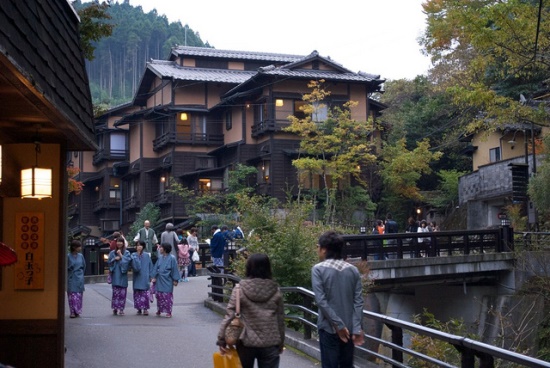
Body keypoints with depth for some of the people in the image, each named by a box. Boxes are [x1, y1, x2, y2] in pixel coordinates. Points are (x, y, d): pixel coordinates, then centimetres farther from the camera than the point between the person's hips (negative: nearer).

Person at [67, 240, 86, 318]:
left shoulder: (80, 256, 6)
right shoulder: (68, 256, -6)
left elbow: (84, 266, 16)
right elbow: (66, 267, -2)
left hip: (79, 278, 3)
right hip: (71, 278, -3)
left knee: (79, 294, 5)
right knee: (72, 295, -5)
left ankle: (77, 311, 13)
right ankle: (73, 312, -3)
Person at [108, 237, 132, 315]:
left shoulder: (126, 253, 5)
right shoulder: (112, 252, 11)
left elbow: (127, 261, -8)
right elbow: (109, 262, 7)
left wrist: (120, 255, -9)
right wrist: (114, 259, -9)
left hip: (123, 275, -1)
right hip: (115, 275, 1)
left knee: (122, 292, -2)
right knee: (115, 292, -1)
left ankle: (121, 309, 1)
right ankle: (115, 308, 5)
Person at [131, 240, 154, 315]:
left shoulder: (147, 255, 3)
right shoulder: (134, 255, -1)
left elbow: (150, 266, 7)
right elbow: (135, 266, -14)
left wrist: (150, 276, 1)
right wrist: (137, 255, -17)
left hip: (145, 277, 0)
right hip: (137, 277, 0)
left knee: (145, 293, -3)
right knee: (137, 293, 4)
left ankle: (145, 309, 2)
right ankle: (139, 308, 13)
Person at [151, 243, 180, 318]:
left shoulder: (172, 258, -9)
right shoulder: (160, 257, 6)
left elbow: (174, 269, -7)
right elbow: (156, 268, 10)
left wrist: (175, 280, -7)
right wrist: (154, 277, 4)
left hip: (167, 281, -5)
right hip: (159, 280, 5)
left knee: (167, 296, -1)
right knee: (159, 295, 9)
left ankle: (169, 312, 7)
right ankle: (159, 310, 22)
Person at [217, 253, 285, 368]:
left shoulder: (240, 289, -6)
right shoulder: (275, 290, -1)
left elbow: (229, 316, -10)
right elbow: (280, 319, 4)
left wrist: (221, 339, -4)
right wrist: (281, 342, 14)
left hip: (247, 343, -1)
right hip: (270, 343, 1)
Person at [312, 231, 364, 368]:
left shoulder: (318, 269, -9)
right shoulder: (353, 270, 4)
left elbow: (321, 301, -16)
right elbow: (358, 301, -2)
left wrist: (338, 325, -14)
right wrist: (357, 328, -4)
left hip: (329, 328, -4)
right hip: (349, 327, 4)